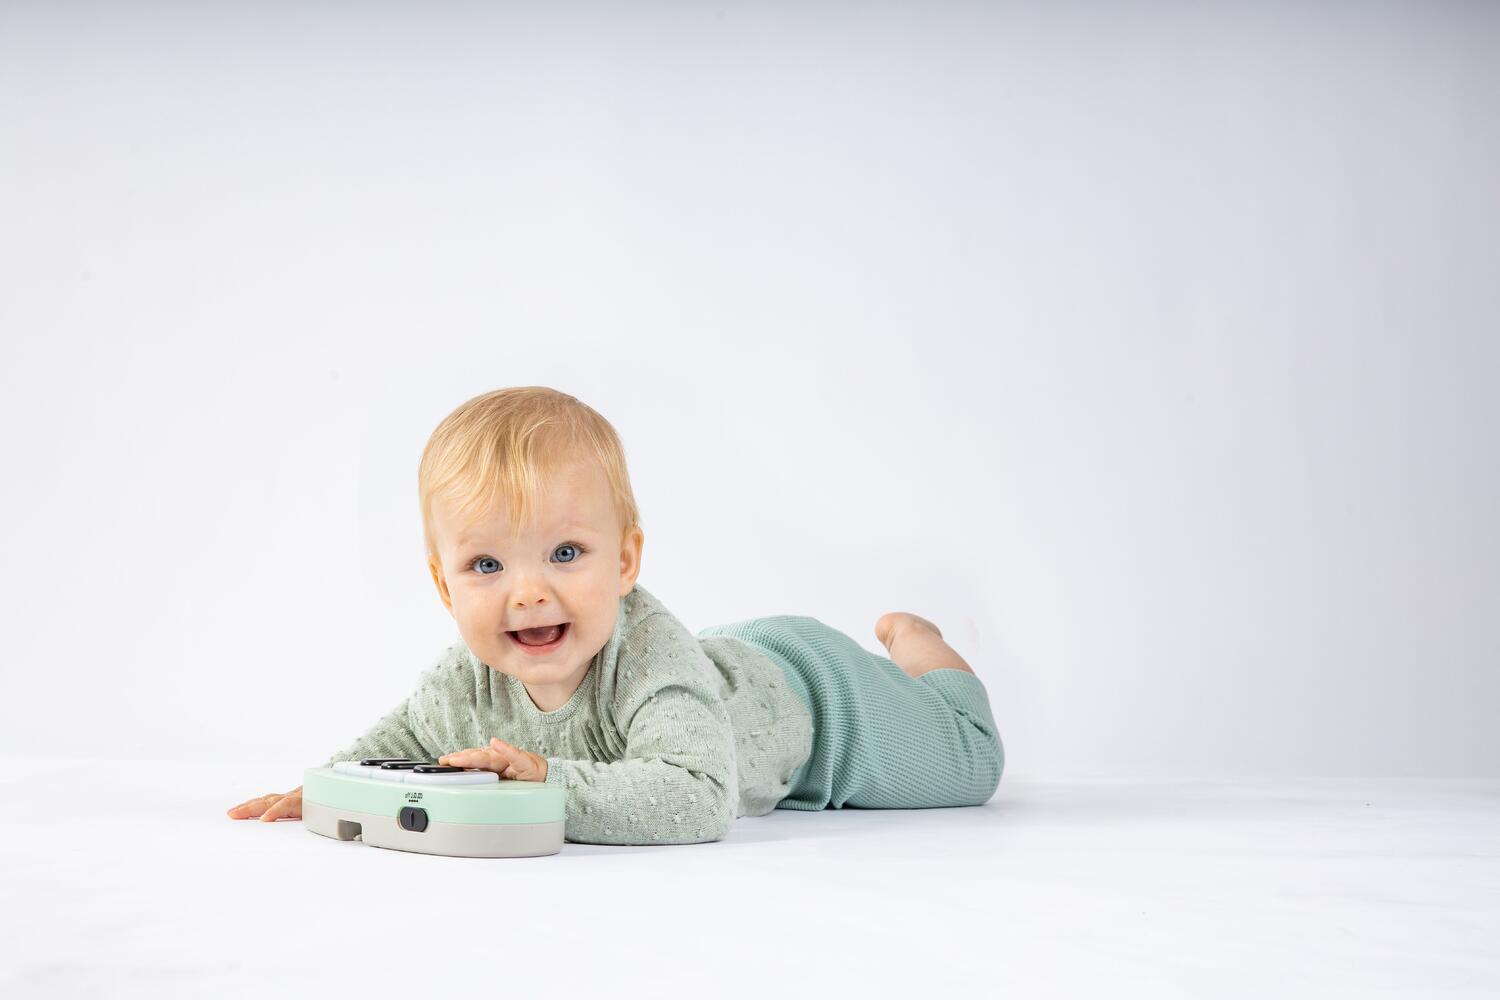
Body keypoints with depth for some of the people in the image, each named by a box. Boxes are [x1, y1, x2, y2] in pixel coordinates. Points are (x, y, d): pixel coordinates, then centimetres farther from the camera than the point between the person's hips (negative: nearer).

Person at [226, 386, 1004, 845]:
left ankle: (912, 644, 47)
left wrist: (551, 783, -63)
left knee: (966, 768, 22)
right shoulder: (470, 679, -30)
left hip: (813, 691, -5)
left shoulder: (650, 658, -49)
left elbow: (695, 800, -60)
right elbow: (404, 738, -9)